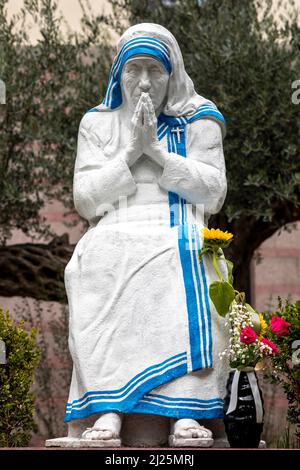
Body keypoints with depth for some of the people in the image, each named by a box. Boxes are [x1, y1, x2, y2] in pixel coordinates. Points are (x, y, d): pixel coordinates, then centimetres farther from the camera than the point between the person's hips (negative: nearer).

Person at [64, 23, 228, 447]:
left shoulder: (197, 121, 16)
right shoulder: (97, 123, 19)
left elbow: (212, 194, 4)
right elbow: (86, 200, 9)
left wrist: (157, 150, -5)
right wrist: (130, 153, -3)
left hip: (179, 236, -1)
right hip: (115, 233, 1)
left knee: (187, 282, -35)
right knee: (98, 271, -34)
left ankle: (186, 414, -42)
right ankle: (108, 411, -42)